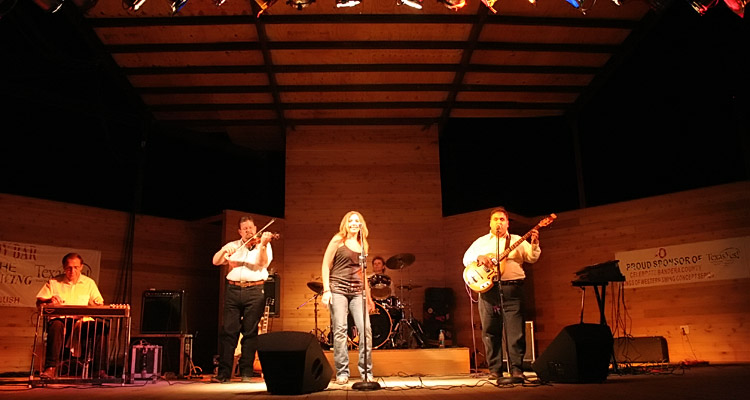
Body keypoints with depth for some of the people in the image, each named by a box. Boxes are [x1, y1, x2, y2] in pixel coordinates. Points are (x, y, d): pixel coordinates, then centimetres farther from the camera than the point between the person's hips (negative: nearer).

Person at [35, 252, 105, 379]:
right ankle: (51, 367, -35)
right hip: (60, 319, -1)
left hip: (82, 321, 1)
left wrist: (97, 305, -13)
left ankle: (98, 368, -27)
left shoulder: (89, 282, 14)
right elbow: (39, 303, 8)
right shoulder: (53, 282, 12)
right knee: (56, 326, -37)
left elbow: (99, 303, 12)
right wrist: (49, 300, -15)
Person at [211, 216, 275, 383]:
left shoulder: (263, 245, 9)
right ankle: (224, 372, 2)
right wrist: (225, 250, -12)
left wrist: (263, 244, -24)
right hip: (233, 290, 2)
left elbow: (263, 264, -9)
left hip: (255, 292, -2)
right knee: (228, 331, -2)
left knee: (250, 332, 0)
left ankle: (246, 372, 7)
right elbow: (216, 261, 7)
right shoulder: (232, 246, 17)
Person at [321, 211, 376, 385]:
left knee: (366, 329, -8)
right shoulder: (338, 240, 4)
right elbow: (325, 266, 0)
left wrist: (368, 297, 19)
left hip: (357, 291, 4)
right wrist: (326, 290, -10)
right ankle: (342, 372, 3)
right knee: (340, 330, -7)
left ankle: (366, 372, 3)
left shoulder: (363, 245, 17)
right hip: (338, 289, -4)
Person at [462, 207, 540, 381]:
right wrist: (479, 257, -10)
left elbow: (532, 258, 5)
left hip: (513, 288, 0)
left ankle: (517, 369, 4)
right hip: (488, 288, 1)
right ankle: (495, 369, 11)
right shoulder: (481, 241, 17)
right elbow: (466, 259, 10)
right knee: (490, 330, 2)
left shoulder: (518, 241, 15)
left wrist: (534, 244, -13)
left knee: (516, 330, -4)